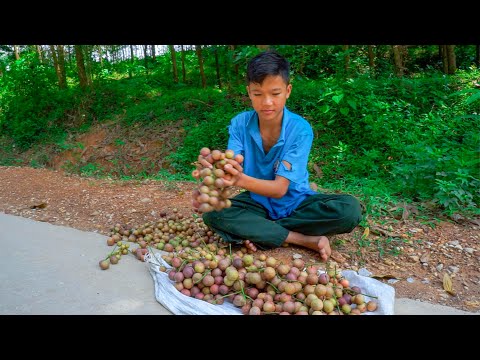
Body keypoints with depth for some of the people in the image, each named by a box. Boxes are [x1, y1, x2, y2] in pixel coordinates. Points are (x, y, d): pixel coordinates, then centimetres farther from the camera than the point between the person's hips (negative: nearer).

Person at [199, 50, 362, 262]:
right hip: (258, 202, 2)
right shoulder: (239, 124, -13)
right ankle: (306, 239, -22)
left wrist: (242, 180, -47)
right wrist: (222, 172, -49)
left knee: (349, 209, -27)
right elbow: (231, 169, -23)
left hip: (295, 203, -1)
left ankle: (257, 231, -18)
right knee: (212, 214, -26)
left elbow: (280, 188, -27)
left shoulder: (300, 129, -21)